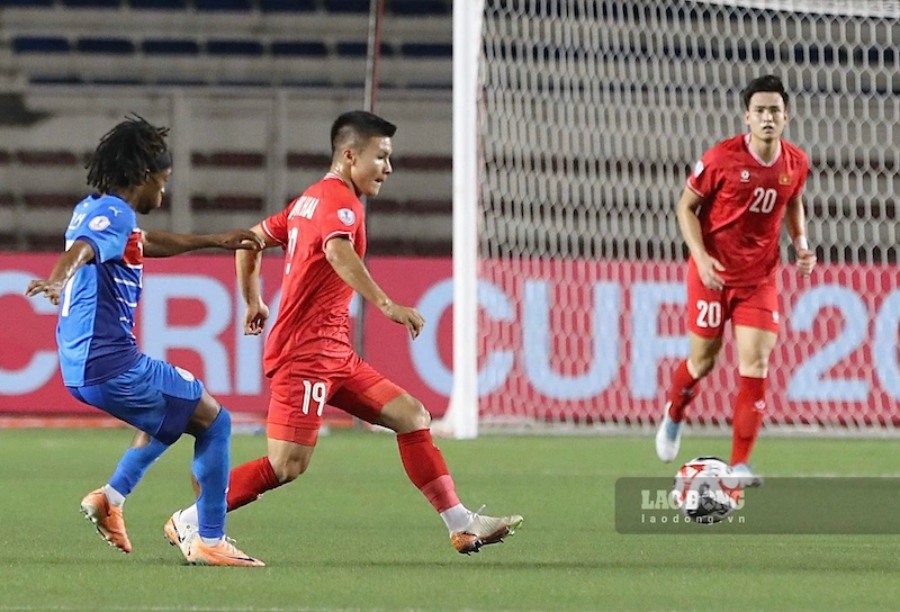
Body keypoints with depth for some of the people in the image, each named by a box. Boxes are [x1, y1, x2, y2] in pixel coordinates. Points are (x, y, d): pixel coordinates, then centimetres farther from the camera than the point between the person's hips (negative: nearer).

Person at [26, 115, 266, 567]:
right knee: (213, 420, 2)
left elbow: (149, 243, 36)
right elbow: (80, 250, -35)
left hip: (83, 366, 10)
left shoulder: (93, 209, 17)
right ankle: (208, 540, 0)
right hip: (111, 364, -10)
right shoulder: (113, 214, -13)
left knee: (175, 408, 32)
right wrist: (57, 280, -57)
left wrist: (216, 240, 45)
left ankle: (111, 497, 20)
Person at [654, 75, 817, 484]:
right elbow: (686, 206, -6)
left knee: (756, 364, -9)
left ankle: (740, 465, -5)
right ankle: (673, 416, 42)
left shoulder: (796, 163, -3)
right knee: (703, 360, 8)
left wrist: (800, 243, 1)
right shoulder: (721, 159, -16)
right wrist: (701, 257, -18)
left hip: (760, 278, 3)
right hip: (713, 273, -2)